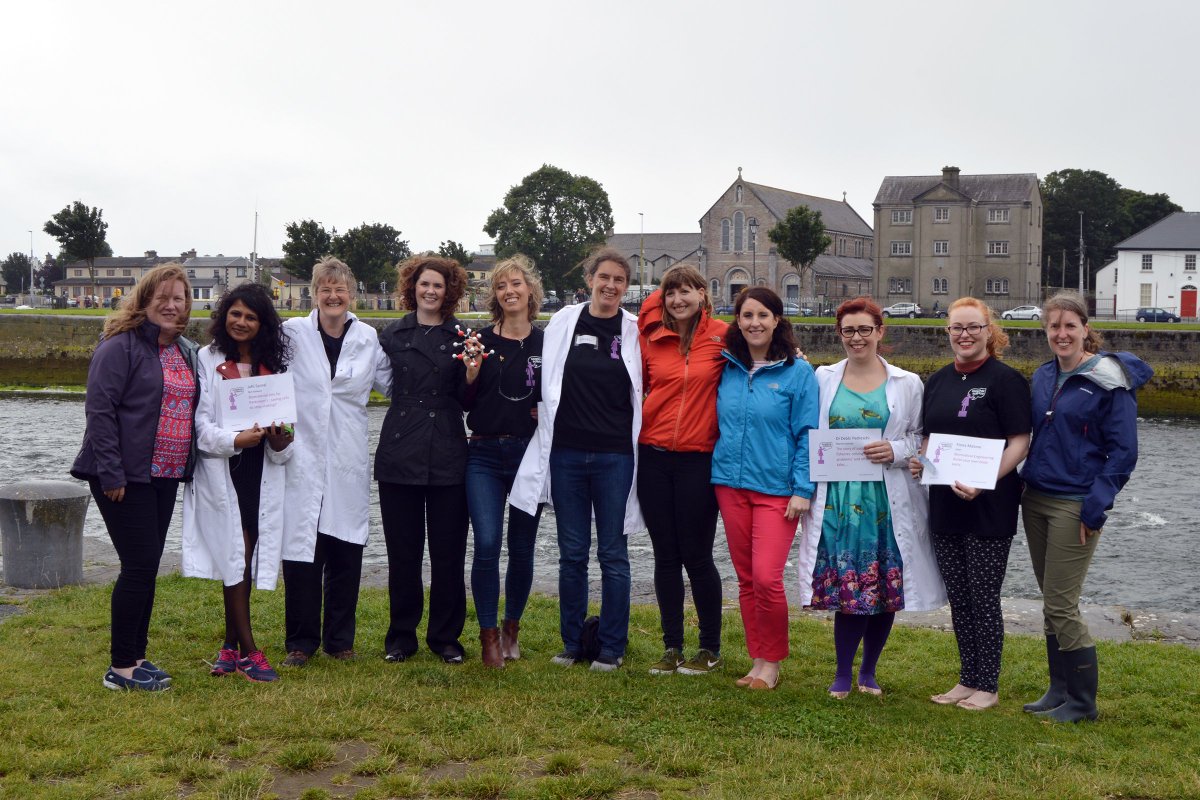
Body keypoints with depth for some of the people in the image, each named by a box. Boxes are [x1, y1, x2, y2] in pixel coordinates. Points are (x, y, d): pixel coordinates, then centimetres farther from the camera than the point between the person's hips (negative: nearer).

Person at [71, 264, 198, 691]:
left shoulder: (186, 351, 13)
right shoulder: (121, 346, -11)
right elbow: (99, 410, -16)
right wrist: (111, 474, -20)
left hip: (165, 477, 7)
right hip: (125, 477, -7)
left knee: (147, 567, 11)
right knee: (140, 565, -7)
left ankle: (135, 657, 21)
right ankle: (121, 668, 3)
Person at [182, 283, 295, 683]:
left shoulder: (273, 364, 11)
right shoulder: (207, 360, -2)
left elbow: (283, 415, 12)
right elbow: (199, 423, -7)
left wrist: (280, 443, -9)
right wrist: (235, 439, -22)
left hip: (261, 470, 4)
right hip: (221, 470, -4)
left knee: (245, 558, 7)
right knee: (236, 554, -6)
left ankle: (230, 646, 19)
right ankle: (248, 652, -1)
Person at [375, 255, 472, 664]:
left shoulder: (461, 336, 5)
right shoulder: (392, 335, 8)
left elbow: (468, 401, 2)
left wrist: (472, 375, -16)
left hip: (447, 458, -1)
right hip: (399, 455, 1)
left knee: (448, 552, 4)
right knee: (402, 551, 6)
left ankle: (445, 636, 16)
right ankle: (401, 636, 18)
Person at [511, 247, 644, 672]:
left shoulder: (635, 331, 1)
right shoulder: (564, 322, 4)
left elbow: (645, 393, 7)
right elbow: (546, 383, 12)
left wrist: (637, 447, 1)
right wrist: (545, 419, 9)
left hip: (614, 456, -1)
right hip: (566, 453, 2)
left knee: (612, 553, 4)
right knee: (572, 552, 9)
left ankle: (612, 647, 13)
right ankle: (571, 643, 19)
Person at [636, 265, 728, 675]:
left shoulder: (723, 335, -4)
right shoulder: (650, 337, 5)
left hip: (699, 458, -3)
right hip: (653, 457, 3)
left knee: (696, 556, 2)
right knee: (665, 556, 9)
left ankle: (711, 649, 17)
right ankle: (672, 647, 19)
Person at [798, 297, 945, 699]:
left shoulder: (906, 384, 6)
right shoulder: (824, 378, 9)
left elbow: (921, 438, 7)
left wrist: (895, 451, -10)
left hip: (888, 499, 0)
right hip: (838, 498, 0)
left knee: (886, 590, 4)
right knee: (848, 586, -4)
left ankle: (868, 671, 22)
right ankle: (843, 675, 10)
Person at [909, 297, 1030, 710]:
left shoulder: (1005, 379, -8)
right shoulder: (937, 381, 12)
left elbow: (1019, 443, -13)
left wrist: (984, 482, -25)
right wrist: (918, 461, 0)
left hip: (989, 508, -6)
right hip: (944, 505, 6)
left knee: (984, 598, 1)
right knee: (958, 598, 12)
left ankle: (988, 686, 13)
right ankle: (967, 679, 24)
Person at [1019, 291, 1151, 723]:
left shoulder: (1109, 380, -10)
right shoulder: (1043, 377, 10)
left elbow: (1123, 452, -11)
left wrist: (1096, 506, -16)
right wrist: (1021, 485, 8)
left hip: (1075, 505, -7)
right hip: (1035, 500, 7)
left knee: (1060, 605, -5)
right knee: (1051, 602, 12)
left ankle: (1081, 702, 9)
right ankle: (1059, 691, 23)